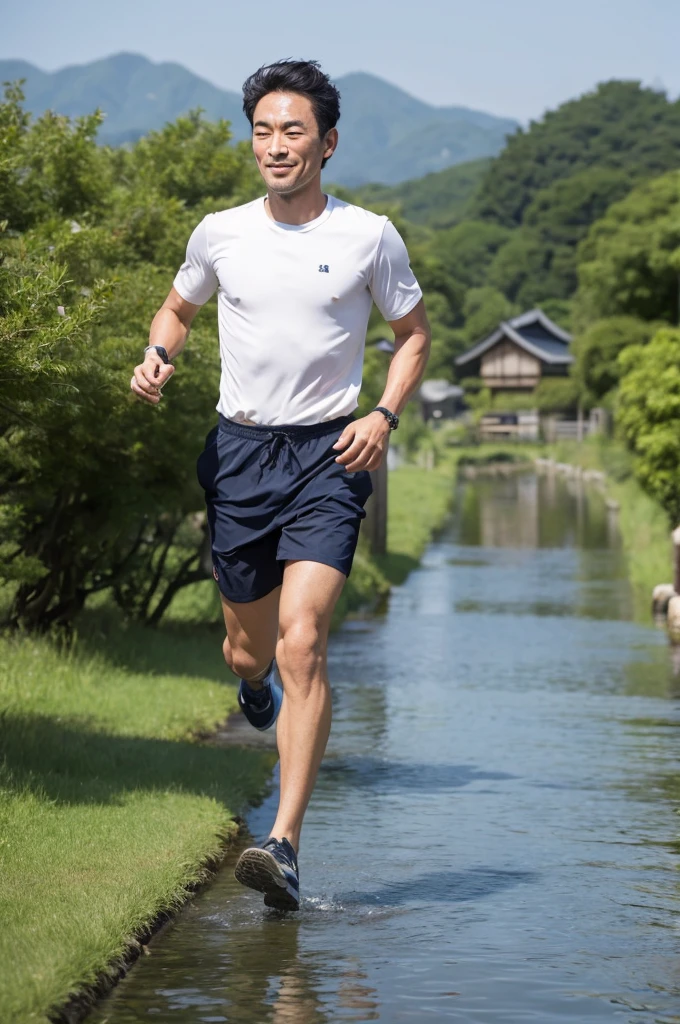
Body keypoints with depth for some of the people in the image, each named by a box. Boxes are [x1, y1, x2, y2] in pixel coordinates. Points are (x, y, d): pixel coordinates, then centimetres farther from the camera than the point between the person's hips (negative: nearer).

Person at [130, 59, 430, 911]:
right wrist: (157, 356, -1)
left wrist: (384, 416, -5)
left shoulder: (369, 237, -1)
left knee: (302, 643, -18)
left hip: (328, 456, -3)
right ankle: (256, 682, 53)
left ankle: (285, 847, -19)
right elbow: (179, 307, 22)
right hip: (240, 449, 3)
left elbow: (413, 332, 11)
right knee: (249, 648, 11)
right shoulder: (219, 234, 4)